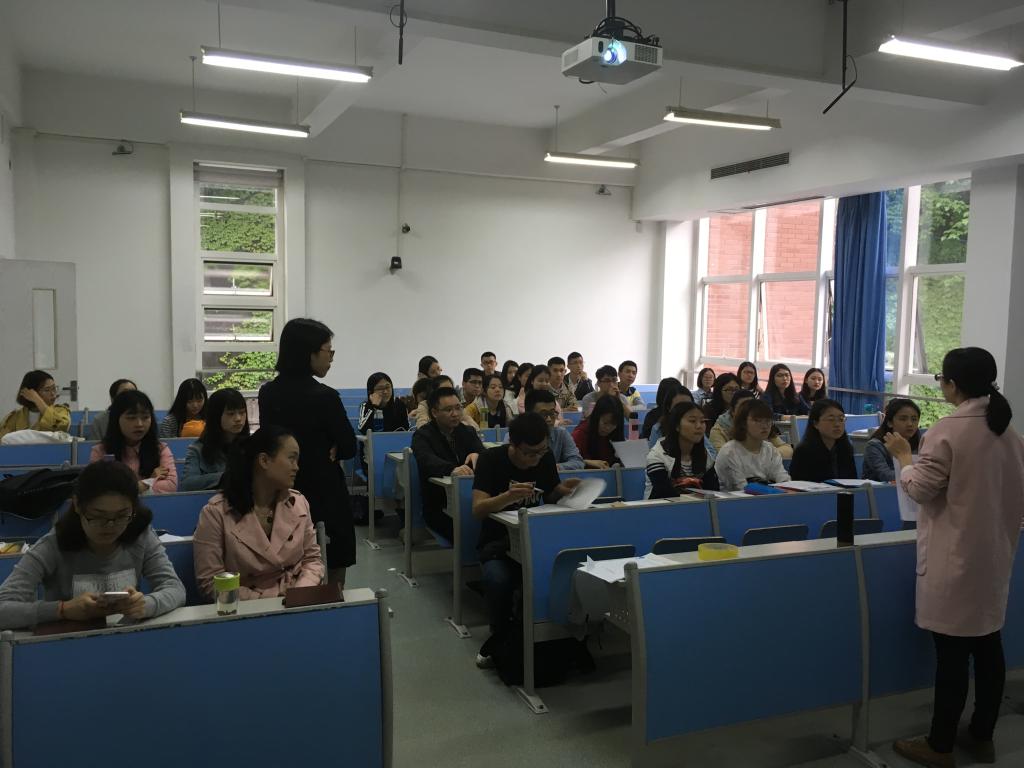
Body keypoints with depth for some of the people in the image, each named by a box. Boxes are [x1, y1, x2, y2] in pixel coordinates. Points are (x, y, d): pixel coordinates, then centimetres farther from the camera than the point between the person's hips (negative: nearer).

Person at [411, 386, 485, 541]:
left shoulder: (468, 431, 14)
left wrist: (477, 455, -25)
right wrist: (452, 470, -43)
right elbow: (427, 461, -23)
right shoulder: (422, 435, -1)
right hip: (437, 506, -4)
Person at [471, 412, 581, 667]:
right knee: (497, 580, -36)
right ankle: (501, 637, -6)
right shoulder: (492, 459, -11)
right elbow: (478, 510, -21)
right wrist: (508, 497, -40)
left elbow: (551, 498, 11)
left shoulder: (545, 458, 1)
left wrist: (564, 490, -12)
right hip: (498, 543, -3)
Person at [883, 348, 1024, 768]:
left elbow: (921, 489, -13)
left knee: (953, 651, 0)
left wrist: (903, 455, 1)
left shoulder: (947, 430, -18)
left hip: (956, 556, -7)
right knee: (988, 645, 15)